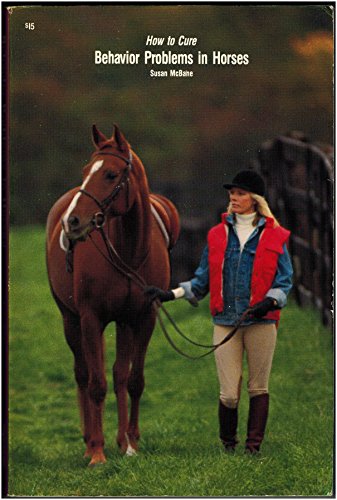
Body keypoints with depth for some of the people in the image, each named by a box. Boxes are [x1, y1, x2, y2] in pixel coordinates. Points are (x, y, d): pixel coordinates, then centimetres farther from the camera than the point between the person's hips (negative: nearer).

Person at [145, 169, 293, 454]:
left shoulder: (275, 237, 3)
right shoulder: (218, 235, 11)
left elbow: (285, 281, 2)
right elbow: (202, 281, 15)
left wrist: (271, 300, -17)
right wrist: (171, 294, 3)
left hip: (261, 321, -1)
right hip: (225, 321, 1)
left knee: (259, 388, 3)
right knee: (229, 393, -3)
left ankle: (254, 447, 11)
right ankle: (228, 444, 16)